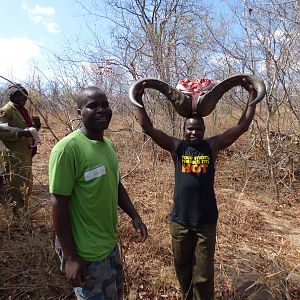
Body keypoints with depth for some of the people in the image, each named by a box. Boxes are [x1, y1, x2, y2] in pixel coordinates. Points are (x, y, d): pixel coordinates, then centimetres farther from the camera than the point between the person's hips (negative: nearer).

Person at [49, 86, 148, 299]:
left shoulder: (109, 145, 2)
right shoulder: (68, 148, -22)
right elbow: (59, 205, -21)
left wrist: (135, 216, 3)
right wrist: (70, 257, -18)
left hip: (111, 243, 8)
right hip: (87, 252, -8)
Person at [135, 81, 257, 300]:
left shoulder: (213, 145, -2)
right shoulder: (176, 147, -3)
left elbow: (243, 126, -1)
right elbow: (148, 128, -7)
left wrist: (252, 96, -3)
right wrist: (139, 99, -11)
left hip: (206, 220, -1)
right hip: (179, 219, 1)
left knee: (204, 272, 10)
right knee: (182, 266, 21)